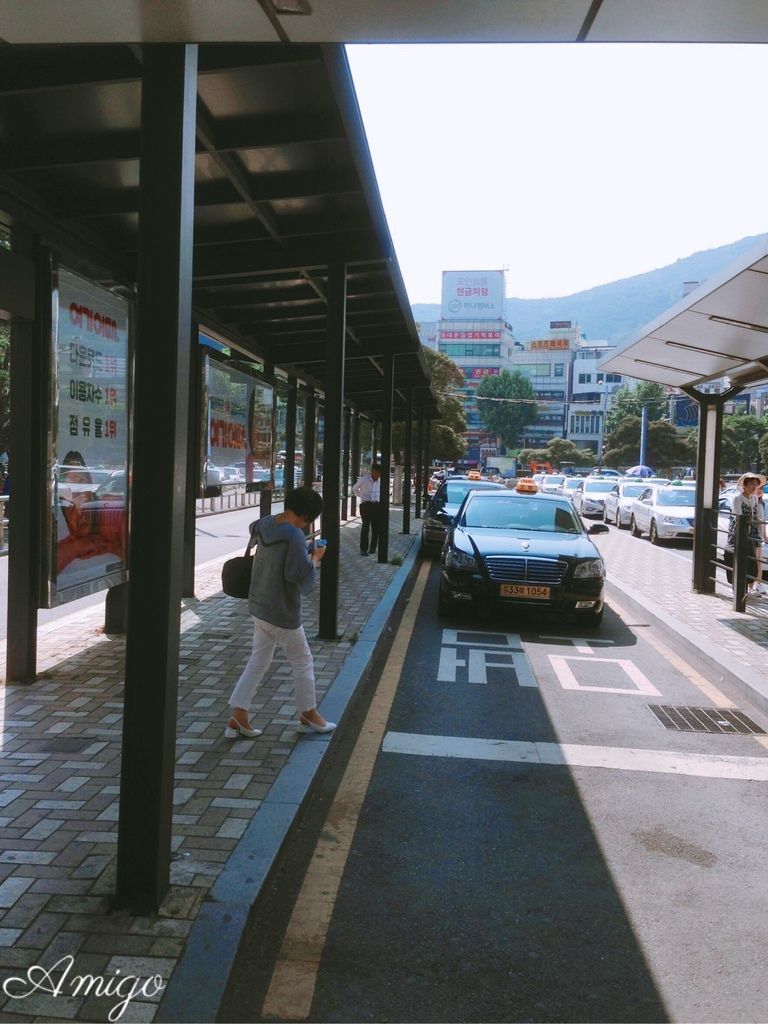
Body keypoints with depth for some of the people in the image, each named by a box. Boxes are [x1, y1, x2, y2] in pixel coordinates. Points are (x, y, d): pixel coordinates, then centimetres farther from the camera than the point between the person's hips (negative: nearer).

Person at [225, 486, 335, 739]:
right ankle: (309, 715, 27)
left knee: (258, 661, 16)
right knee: (302, 661, 12)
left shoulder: (265, 524, 0)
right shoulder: (294, 536, -24)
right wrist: (315, 558, -9)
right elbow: (301, 574, -28)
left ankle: (238, 718, 14)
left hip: (259, 608, 8)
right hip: (283, 613, -8)